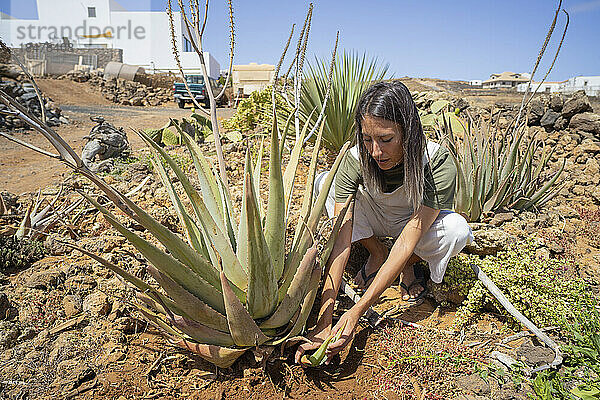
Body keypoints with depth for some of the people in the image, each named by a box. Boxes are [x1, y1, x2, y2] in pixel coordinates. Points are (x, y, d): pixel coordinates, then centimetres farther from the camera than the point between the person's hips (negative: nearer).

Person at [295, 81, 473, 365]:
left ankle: (410, 265, 0)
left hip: (418, 222, -1)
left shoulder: (438, 164, -35)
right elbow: (340, 239, -35)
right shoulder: (356, 158, -31)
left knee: (456, 230, -35)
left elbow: (407, 241, -38)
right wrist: (324, 322, -41)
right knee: (324, 182, -24)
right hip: (375, 219, 2)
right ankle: (377, 254, -4)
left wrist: (357, 311, -43)